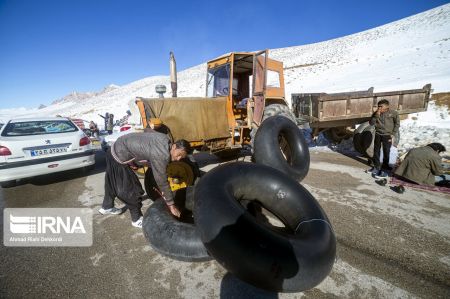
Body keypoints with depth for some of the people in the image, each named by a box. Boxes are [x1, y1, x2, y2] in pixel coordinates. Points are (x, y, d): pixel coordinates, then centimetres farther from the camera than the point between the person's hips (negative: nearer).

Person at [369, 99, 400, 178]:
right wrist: (376, 115, -18)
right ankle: (376, 166, 25)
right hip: (378, 134, 4)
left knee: (386, 152, -1)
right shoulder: (376, 113, 2)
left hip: (387, 135, -3)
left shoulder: (393, 113, -5)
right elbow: (371, 123, -6)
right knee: (376, 150, 10)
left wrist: (393, 134, -6)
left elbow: (397, 124, 0)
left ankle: (385, 169, 8)